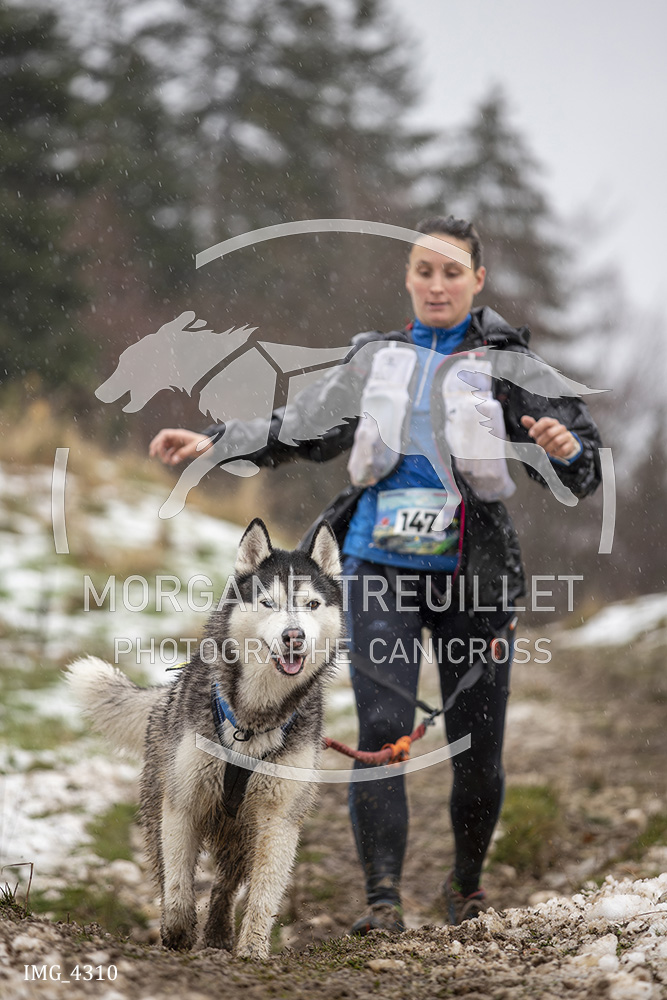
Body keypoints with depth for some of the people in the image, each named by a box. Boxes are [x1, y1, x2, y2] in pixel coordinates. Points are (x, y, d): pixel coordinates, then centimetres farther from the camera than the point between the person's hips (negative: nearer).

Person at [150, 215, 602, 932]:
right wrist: (213, 442, 11)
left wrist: (565, 449, -26)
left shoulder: (507, 363, 2)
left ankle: (466, 885, 28)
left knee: (477, 745, 3)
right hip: (381, 568, 2)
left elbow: (580, 473, -3)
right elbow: (300, 426, 21)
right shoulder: (376, 359, 11)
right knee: (382, 728, -13)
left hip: (473, 574, -1)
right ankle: (382, 897, -11)